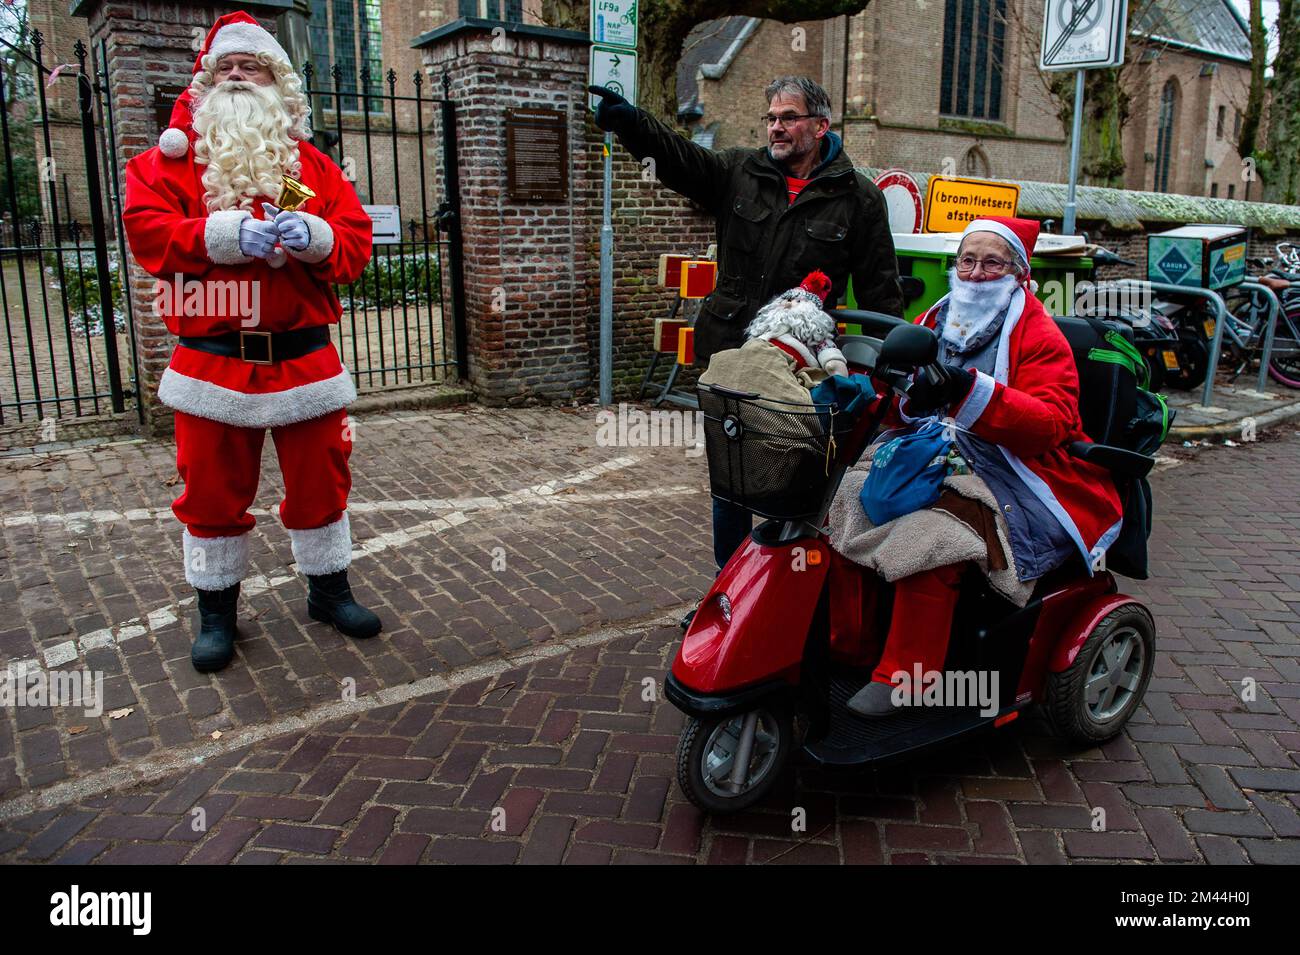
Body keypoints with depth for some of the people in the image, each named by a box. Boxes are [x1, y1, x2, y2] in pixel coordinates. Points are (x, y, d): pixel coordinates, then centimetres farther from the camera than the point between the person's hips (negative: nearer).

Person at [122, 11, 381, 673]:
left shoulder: (311, 164, 11)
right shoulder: (170, 158, 7)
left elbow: (356, 239, 3)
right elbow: (145, 229, -6)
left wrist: (315, 239, -18)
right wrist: (225, 235, -20)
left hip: (304, 360, 1)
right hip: (212, 363, -1)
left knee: (320, 481, 10)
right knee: (213, 490, 7)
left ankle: (328, 589, 29)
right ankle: (216, 609, 25)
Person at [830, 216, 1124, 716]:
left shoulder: (1039, 336, -5)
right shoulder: (937, 322, 13)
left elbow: (1050, 423, -20)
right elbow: (900, 408, 9)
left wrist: (970, 389, -33)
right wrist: (915, 396, -17)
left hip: (1015, 477, -6)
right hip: (939, 459, 6)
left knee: (930, 535, -31)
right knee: (850, 501, -13)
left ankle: (901, 675, -18)